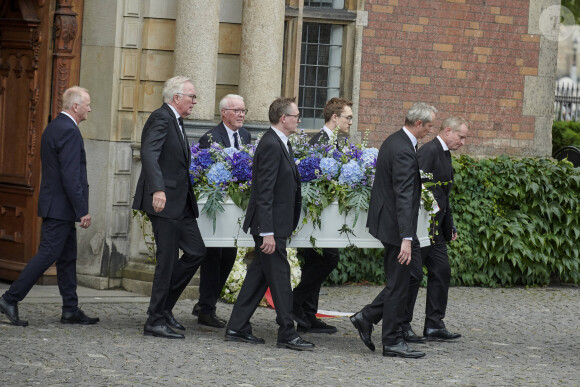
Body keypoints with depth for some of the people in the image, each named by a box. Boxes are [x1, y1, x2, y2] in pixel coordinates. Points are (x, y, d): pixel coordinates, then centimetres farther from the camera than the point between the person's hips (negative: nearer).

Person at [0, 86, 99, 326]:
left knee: (67, 258, 11)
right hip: (61, 207, -10)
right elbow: (71, 176, -22)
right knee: (47, 255, -8)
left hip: (54, 204, 10)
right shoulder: (69, 131, -17)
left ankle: (71, 310, 14)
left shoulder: (53, 127, 15)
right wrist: (83, 211, -19)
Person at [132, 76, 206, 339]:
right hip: (164, 201, -10)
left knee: (196, 252, 9)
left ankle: (164, 307, 18)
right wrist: (157, 189, -38)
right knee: (167, 260, -6)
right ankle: (155, 322, 1)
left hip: (180, 203, 10)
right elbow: (148, 154, -27)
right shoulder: (161, 119, -13)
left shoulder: (176, 121, 18)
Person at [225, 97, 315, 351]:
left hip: (277, 223, 10)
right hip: (270, 225, -10)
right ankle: (287, 334, 1)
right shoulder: (271, 146, -18)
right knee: (279, 277, -4)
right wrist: (267, 233, -24)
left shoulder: (280, 144, 14)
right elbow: (264, 193, -21)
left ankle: (237, 328, 16)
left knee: (259, 275, 12)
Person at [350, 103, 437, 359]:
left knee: (398, 282, 16)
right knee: (399, 285, -1)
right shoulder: (404, 151, -21)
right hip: (395, 226, -10)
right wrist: (406, 238, -30)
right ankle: (392, 342, 6)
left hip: (386, 220, 10)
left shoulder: (394, 141, 11)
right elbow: (403, 197, -27)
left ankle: (366, 318, 18)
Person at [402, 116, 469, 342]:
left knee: (441, 272, 9)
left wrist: (449, 225, 22)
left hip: (436, 227, 10)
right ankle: (402, 325, 3)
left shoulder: (445, 154, 18)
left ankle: (434, 326, 13)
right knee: (414, 274, -5)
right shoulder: (429, 151, -14)